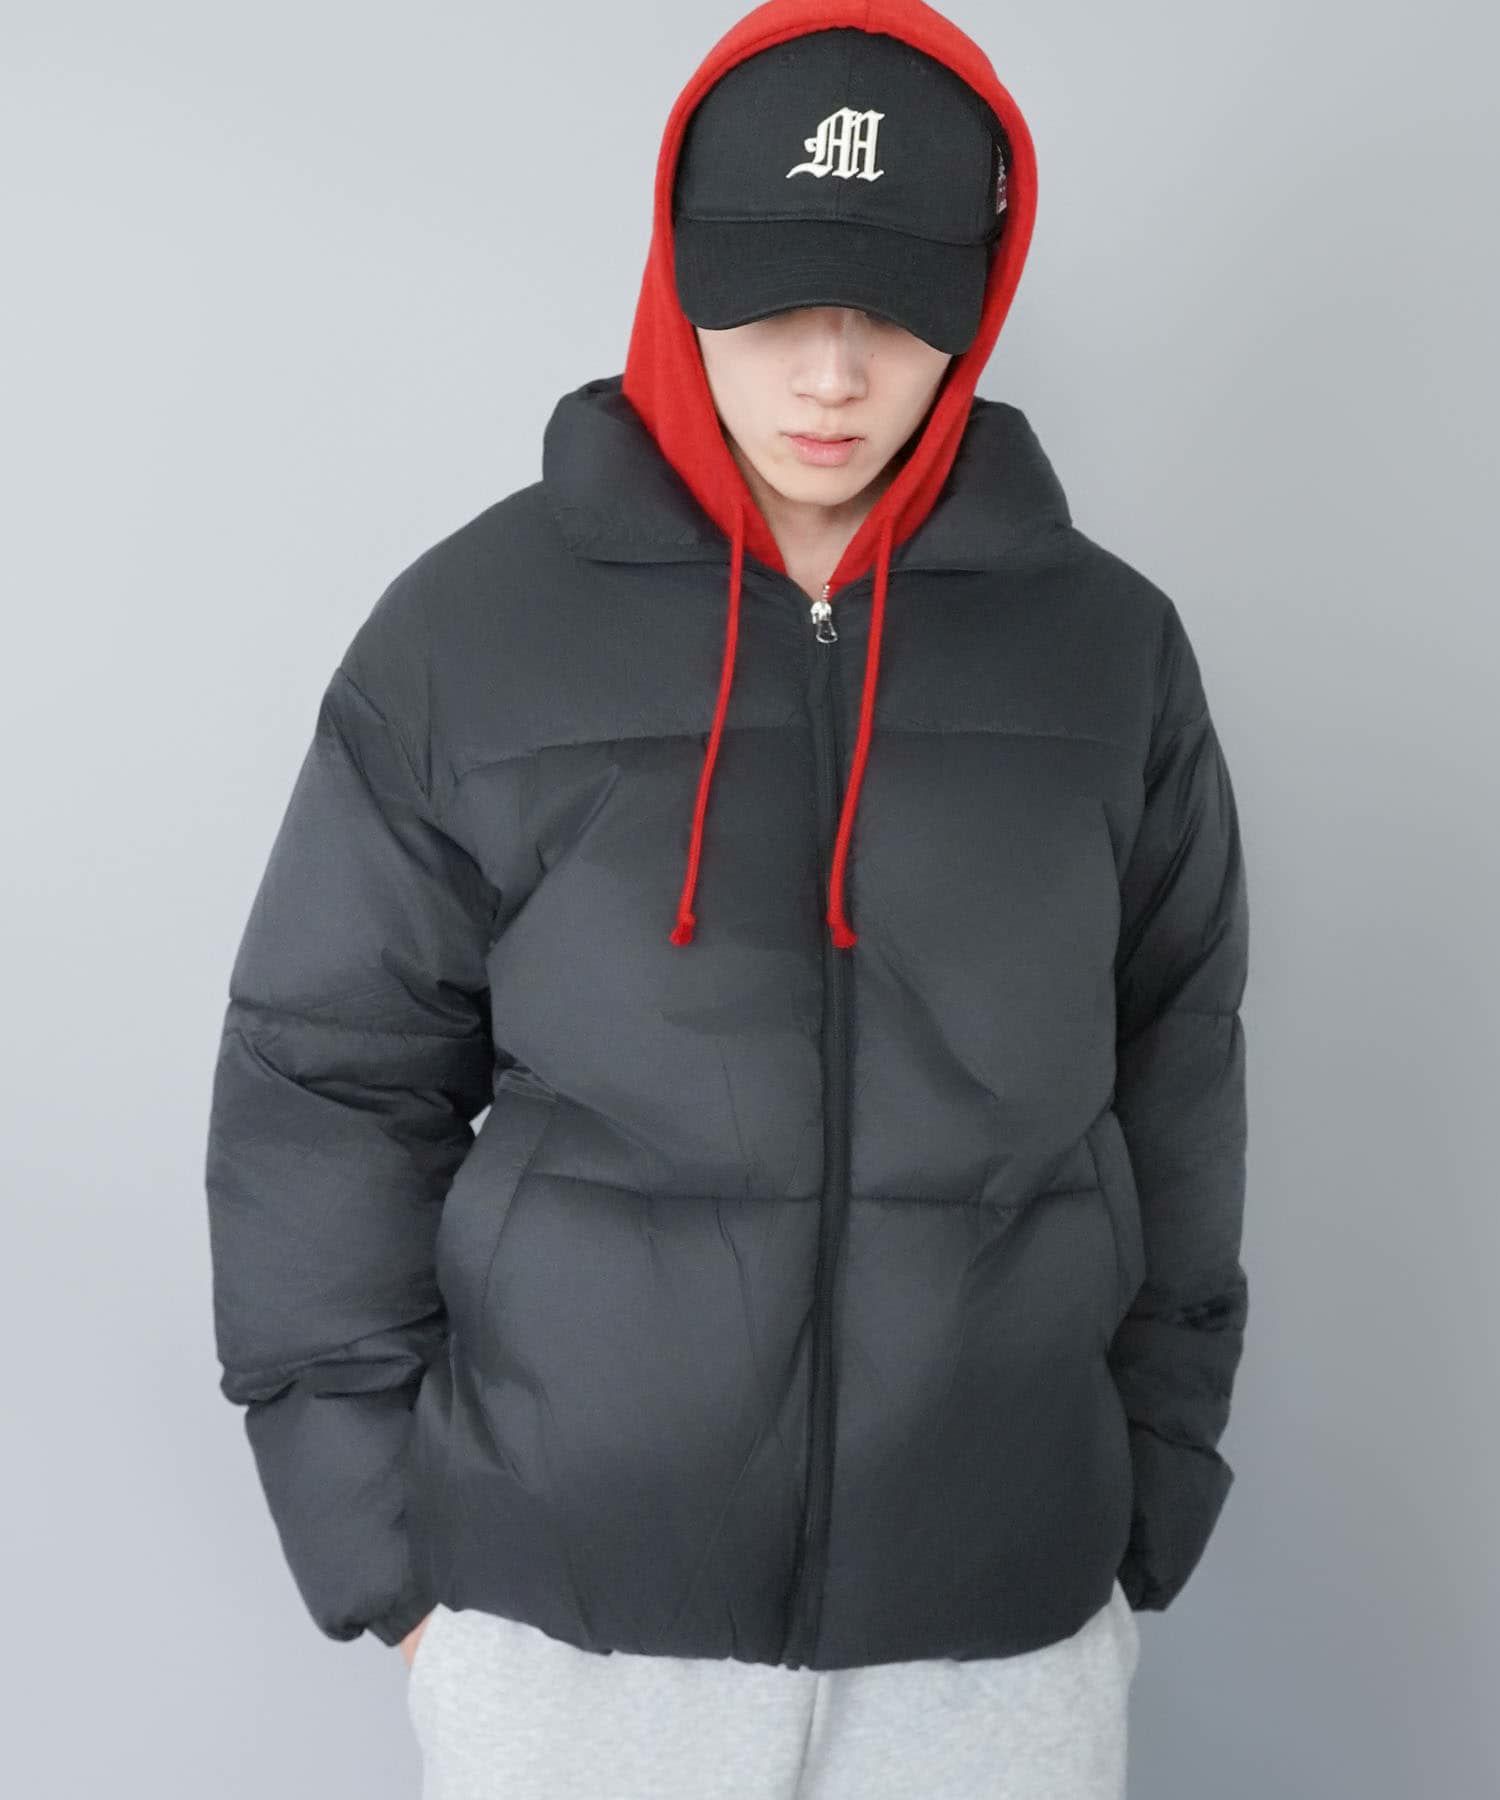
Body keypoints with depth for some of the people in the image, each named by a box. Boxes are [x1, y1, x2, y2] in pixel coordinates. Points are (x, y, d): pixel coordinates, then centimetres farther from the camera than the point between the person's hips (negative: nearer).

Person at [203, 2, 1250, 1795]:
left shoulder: (1110, 646, 0)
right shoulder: (470, 628, -6)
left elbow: (1172, 1086, 8)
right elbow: (330, 1088, -1)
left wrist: (1155, 1499, 9)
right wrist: (375, 1535, -1)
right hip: (563, 1614, -1)